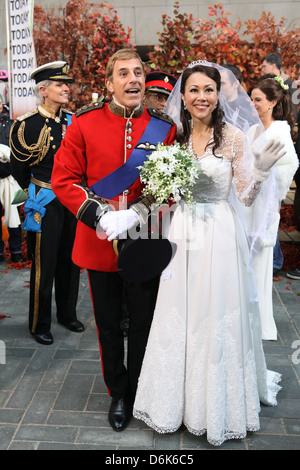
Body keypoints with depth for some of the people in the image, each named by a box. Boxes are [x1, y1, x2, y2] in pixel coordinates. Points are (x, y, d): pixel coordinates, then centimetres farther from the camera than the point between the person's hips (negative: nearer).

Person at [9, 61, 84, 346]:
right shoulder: (27, 125, -10)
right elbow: (18, 168, -1)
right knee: (44, 266, 3)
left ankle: (67, 314, 32)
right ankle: (39, 325, 19)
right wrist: (36, 193, 8)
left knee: (70, 261, 14)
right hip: (45, 204, -5)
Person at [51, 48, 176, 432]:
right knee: (108, 325, 15)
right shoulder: (84, 122, -2)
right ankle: (118, 394, 37)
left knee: (143, 324, 13)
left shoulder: (164, 127, -1)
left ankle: (140, 394, 37)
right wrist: (100, 216, -16)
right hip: (99, 242, 0)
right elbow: (63, 179, -4)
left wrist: (134, 214, -17)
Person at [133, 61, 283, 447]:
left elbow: (247, 195, -5)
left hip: (220, 234, -3)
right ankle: (178, 399, 31)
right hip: (182, 233, 4)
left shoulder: (234, 136, -5)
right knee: (178, 317, 11)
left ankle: (219, 406, 27)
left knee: (218, 318, 5)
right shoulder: (174, 136, 6)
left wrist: (261, 170, -23)